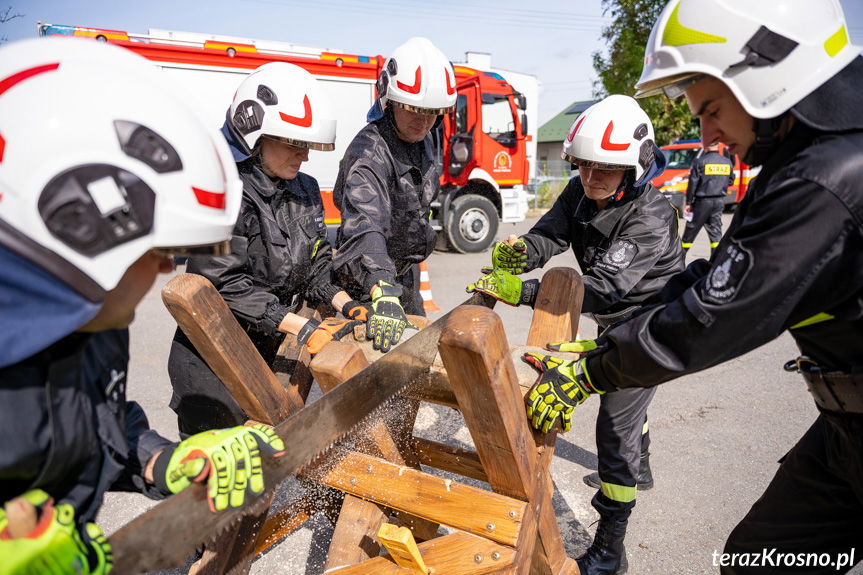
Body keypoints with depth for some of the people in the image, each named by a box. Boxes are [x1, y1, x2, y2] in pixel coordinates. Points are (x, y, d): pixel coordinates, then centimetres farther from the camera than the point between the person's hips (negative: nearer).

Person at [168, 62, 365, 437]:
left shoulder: (305, 190, 5)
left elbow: (316, 266, 10)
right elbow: (227, 284, -23)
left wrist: (346, 306, -7)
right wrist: (305, 329, -24)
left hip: (271, 355, 7)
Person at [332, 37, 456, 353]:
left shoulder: (421, 139, -1)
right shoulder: (370, 151, -29)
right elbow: (365, 223, -46)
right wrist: (383, 294, -61)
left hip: (405, 272, 9)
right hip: (369, 279, -8)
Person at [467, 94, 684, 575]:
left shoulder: (650, 218, -32)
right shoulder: (582, 192, -9)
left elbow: (602, 288, -40)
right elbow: (550, 234, -20)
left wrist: (522, 292, -48)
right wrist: (519, 252, -43)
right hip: (617, 320, 8)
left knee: (616, 422, -11)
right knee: (619, 392, 26)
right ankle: (637, 470, 55)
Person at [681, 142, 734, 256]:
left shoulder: (700, 162, -12)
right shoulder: (727, 162, 3)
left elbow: (693, 184, -11)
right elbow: (730, 181, 13)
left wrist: (688, 203, -6)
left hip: (703, 201, -4)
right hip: (720, 201, 4)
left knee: (691, 229, 5)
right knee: (716, 231, 8)